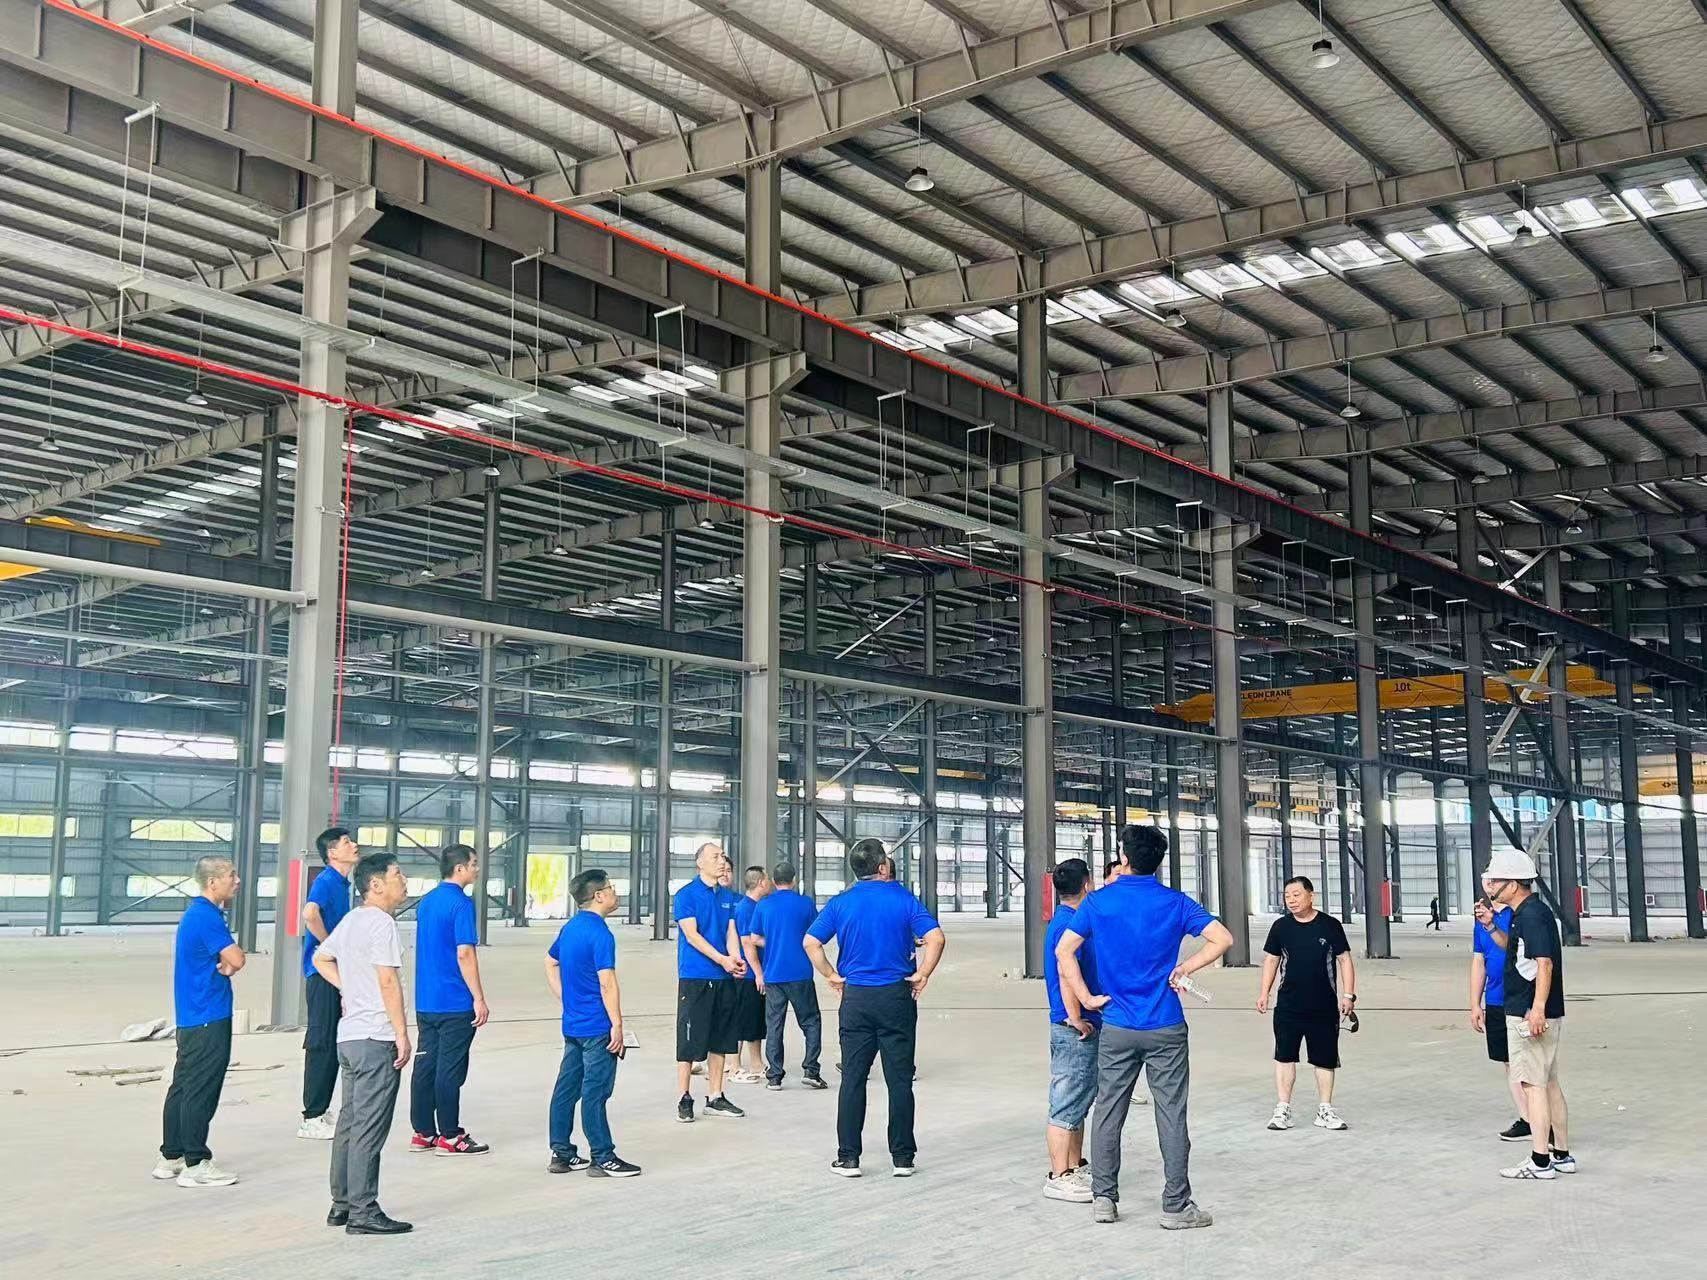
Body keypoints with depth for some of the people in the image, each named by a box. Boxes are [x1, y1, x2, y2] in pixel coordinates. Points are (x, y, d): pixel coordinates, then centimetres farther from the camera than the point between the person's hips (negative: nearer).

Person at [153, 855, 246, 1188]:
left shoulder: (197, 912, 15)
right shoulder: (207, 916, -18)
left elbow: (232, 958, 16)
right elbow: (236, 958, -19)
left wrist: (228, 960, -6)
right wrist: (232, 958, 2)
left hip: (191, 1019, 10)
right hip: (208, 1019, -10)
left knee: (184, 1087, 15)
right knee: (201, 1092, -5)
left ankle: (171, 1158, 22)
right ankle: (195, 1164, -1)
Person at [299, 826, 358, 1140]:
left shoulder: (342, 883, 15)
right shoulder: (326, 881, -14)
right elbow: (310, 913, -33)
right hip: (322, 971, -10)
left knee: (332, 1044, 13)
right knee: (322, 1044, -6)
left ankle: (321, 1112, 21)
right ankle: (312, 1119, -1)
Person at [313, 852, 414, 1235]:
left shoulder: (350, 920, 13)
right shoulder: (380, 922, -15)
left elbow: (320, 958, 27)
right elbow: (388, 982, -19)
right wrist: (402, 1034, -16)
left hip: (349, 1036, 10)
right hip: (376, 1039, -10)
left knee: (349, 1123, 14)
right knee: (369, 1128, -5)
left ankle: (342, 1204, 21)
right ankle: (363, 1211, -2)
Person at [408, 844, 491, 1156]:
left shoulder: (425, 901, 13)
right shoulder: (460, 903, -14)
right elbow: (465, 954, -19)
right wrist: (479, 999, -15)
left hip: (425, 1001, 8)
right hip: (455, 1003, -8)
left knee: (425, 1065, 10)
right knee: (450, 1070, -2)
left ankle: (423, 1133, 16)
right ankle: (450, 1137, 3)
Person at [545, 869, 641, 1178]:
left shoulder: (569, 928, 10)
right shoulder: (600, 934, -18)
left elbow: (550, 964, 22)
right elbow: (607, 983, -20)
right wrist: (617, 1026, -17)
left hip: (573, 1024, 9)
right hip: (597, 1028, -9)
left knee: (566, 1089, 12)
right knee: (595, 1093, -3)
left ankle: (561, 1154, 18)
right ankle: (603, 1158, 3)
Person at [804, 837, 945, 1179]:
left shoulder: (841, 903, 1)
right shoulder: (903, 898, -3)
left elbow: (810, 942, -4)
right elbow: (936, 938, -12)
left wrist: (832, 976, 4)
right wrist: (922, 974, -2)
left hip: (855, 997, 1)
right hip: (897, 996, -1)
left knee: (853, 1079, 7)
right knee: (899, 1079, 5)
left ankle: (848, 1157, 8)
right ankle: (903, 1157, 10)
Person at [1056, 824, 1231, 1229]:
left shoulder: (1099, 902, -1)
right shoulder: (1175, 903, -1)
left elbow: (1064, 950, -5)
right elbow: (1222, 939, -9)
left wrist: (1087, 998, 0)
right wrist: (1184, 967, -2)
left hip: (1117, 1028, 1)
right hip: (1165, 1028, -1)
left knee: (1107, 1111, 10)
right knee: (1171, 1115, 3)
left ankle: (1103, 1198, 13)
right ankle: (1176, 1206, 6)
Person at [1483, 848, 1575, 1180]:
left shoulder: (1532, 914, -16)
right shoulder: (1526, 913, 15)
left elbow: (1544, 963, -24)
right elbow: (1514, 949, 30)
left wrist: (1537, 1009, -29)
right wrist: (1491, 927, 16)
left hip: (1529, 1015, -10)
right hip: (1542, 1015, 10)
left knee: (1533, 1084, -6)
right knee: (1549, 1083, 15)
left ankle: (1540, 1162, -3)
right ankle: (1562, 1155, 22)